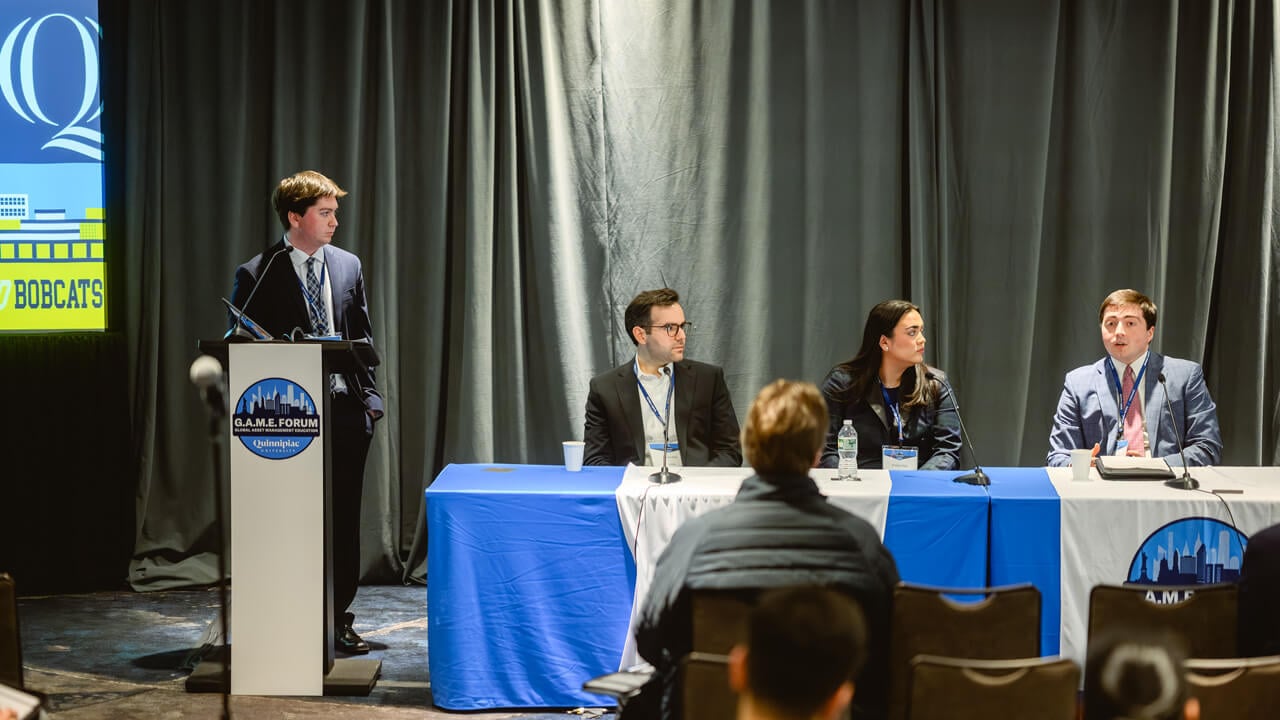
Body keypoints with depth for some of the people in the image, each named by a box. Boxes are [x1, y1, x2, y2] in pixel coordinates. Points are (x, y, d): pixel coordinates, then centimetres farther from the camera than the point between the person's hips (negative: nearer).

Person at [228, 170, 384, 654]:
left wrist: (369, 393, 4)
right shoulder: (256, 275, -3)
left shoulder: (348, 266, 11)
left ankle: (338, 619, 14)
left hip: (345, 411, 4)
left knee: (344, 519, 6)